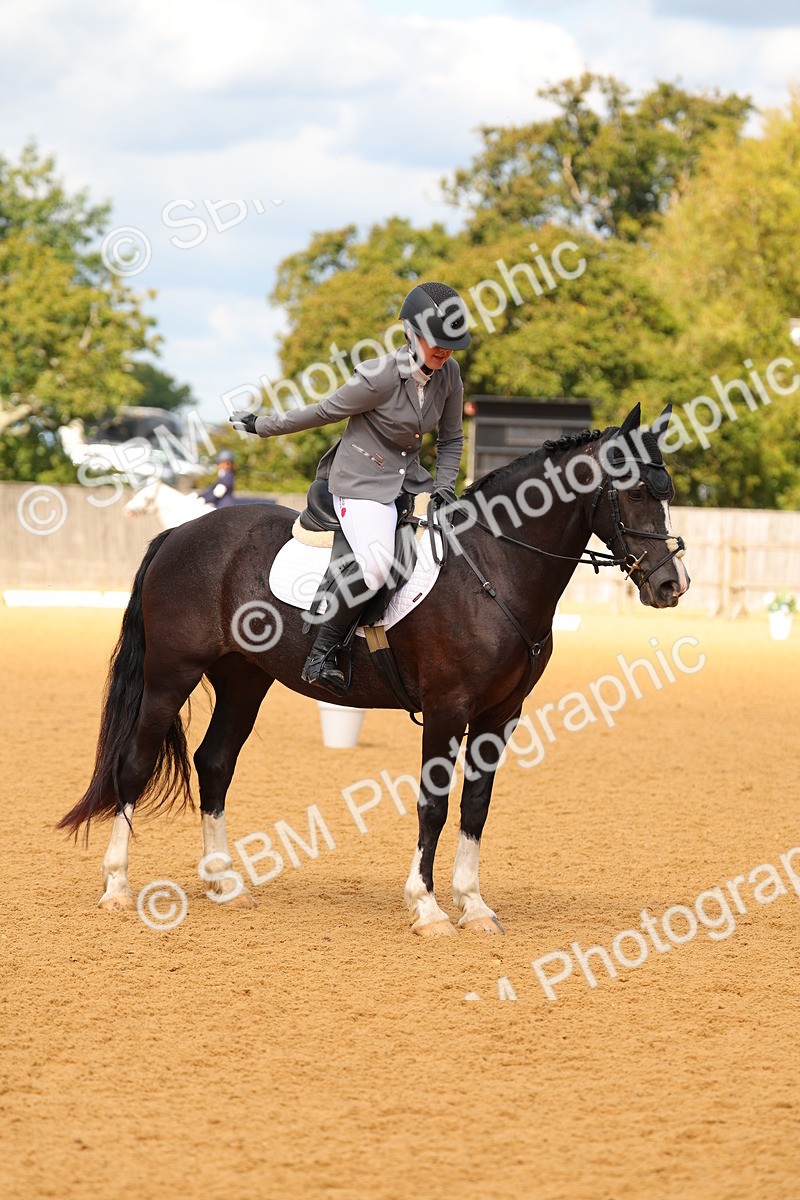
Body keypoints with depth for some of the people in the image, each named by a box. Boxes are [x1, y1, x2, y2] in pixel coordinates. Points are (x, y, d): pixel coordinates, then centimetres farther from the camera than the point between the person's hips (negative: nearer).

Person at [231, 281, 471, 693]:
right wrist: (262, 426, 2)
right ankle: (320, 656, -19)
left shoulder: (449, 373, -1)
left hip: (411, 480, 7)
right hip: (363, 481, -7)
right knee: (375, 565, -32)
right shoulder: (379, 378, -20)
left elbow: (450, 439, 12)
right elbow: (324, 412, -6)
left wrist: (444, 487, -3)